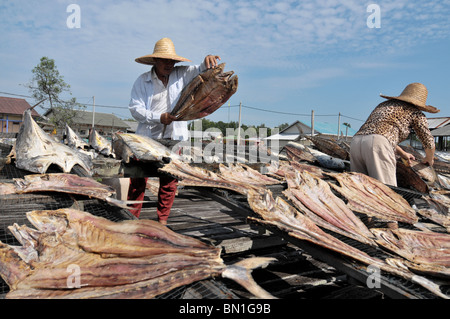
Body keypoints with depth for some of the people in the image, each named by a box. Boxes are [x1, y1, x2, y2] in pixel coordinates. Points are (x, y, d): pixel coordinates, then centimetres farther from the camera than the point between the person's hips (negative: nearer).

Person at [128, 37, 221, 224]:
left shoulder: (181, 74, 5)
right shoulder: (142, 81, 2)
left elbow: (202, 71, 4)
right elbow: (135, 109, -5)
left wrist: (208, 61, -21)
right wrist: (159, 117, -19)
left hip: (173, 138, 1)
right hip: (147, 137, -1)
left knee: (169, 181, 5)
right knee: (138, 179, 1)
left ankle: (162, 219, 19)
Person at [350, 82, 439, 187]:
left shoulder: (383, 104, 37)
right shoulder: (415, 112, 20)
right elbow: (429, 143, 24)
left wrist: (403, 154, 56)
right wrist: (429, 159, 45)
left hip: (356, 142, 6)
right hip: (378, 144, -6)